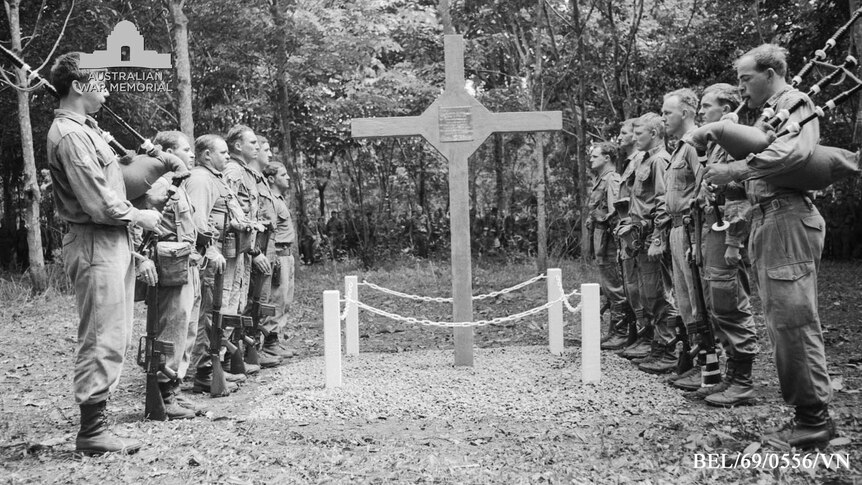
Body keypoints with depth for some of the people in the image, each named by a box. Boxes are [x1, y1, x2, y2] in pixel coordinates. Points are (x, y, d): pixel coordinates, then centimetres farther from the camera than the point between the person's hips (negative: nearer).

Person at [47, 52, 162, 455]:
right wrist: (139, 217, -4)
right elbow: (99, 205, -21)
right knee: (102, 339, -5)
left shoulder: (85, 129, 18)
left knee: (112, 338, 14)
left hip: (112, 244, 10)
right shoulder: (70, 135, -15)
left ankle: (95, 424, 23)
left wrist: (137, 251, 16)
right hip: (95, 245, -10)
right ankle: (92, 433, 4)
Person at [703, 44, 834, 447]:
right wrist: (731, 180, 2)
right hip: (765, 219, 9)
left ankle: (815, 417, -2)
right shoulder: (765, 113, 21)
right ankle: (804, 410, 17)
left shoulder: (795, 103, -4)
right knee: (778, 319, 10)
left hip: (789, 218, -9)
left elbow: (795, 150, -24)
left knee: (792, 315, -9)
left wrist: (736, 169, -20)